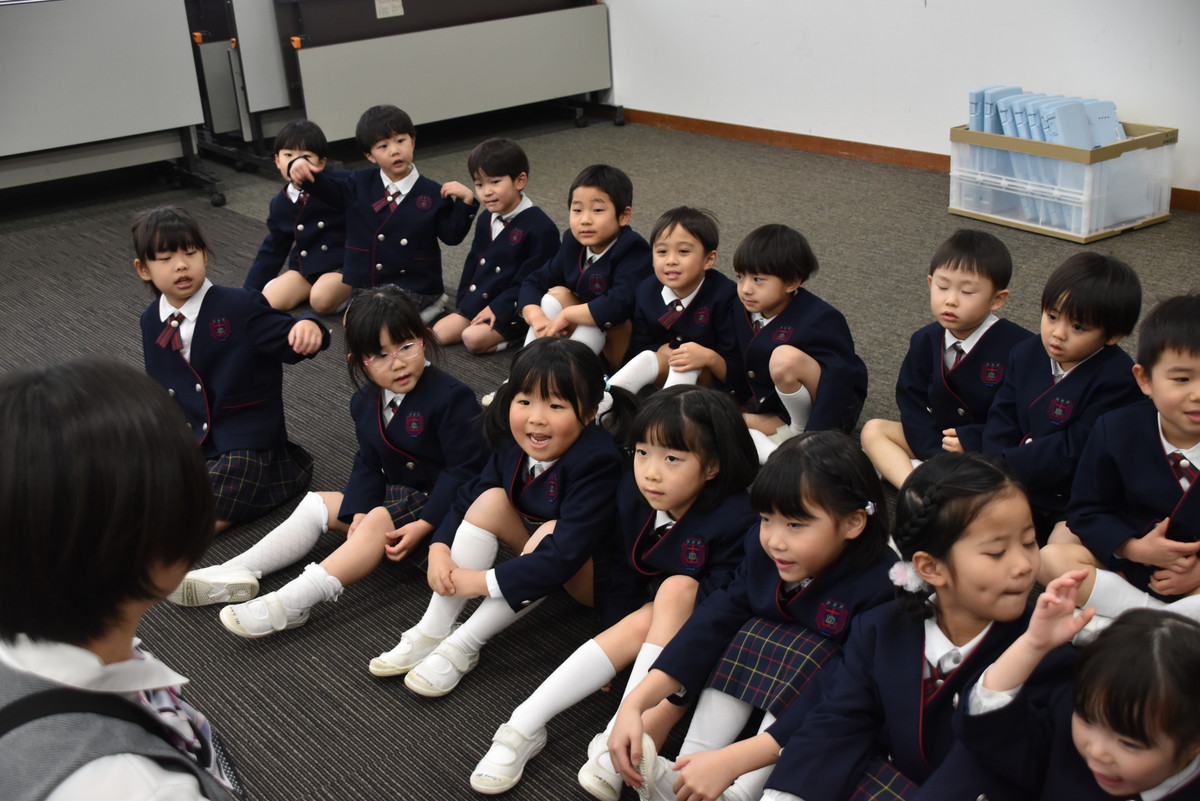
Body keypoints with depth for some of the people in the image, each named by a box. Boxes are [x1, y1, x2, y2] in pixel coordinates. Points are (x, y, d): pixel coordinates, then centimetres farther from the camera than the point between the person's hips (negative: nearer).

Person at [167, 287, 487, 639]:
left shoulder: (451, 397, -21)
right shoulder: (365, 402, 2)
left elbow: (465, 471, -22)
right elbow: (368, 464, 5)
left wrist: (423, 525, -28)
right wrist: (360, 512, -14)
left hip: (441, 509, -8)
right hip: (397, 494, 8)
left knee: (380, 520, -31)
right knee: (317, 504, 2)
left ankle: (291, 603, -39)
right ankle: (234, 575, -9)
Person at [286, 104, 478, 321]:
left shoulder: (433, 193, -4)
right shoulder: (359, 184, 3)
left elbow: (451, 235, -2)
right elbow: (324, 187, 1)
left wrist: (465, 202, -16)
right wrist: (299, 167, -20)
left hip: (413, 286, -4)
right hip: (365, 284, 4)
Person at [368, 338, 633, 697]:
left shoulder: (597, 462, -34)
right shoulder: (514, 443, -11)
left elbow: (564, 554, -39)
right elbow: (470, 494, -2)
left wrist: (482, 582, -34)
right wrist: (439, 550, -21)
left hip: (594, 575, -7)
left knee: (550, 532, -35)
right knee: (490, 500, -14)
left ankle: (462, 648, -27)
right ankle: (431, 633, -16)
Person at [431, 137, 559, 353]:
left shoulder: (541, 228, -17)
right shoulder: (485, 220, 9)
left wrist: (498, 309, -21)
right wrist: (463, 301, 12)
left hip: (512, 311, -9)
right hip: (476, 303, 9)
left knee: (473, 338, -28)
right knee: (438, 333, -4)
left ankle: (514, 338, -5)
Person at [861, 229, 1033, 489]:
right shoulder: (926, 341, 0)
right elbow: (912, 401, -1)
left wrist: (969, 440, -22)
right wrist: (934, 451, -16)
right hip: (936, 441, 6)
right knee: (873, 430, -12)